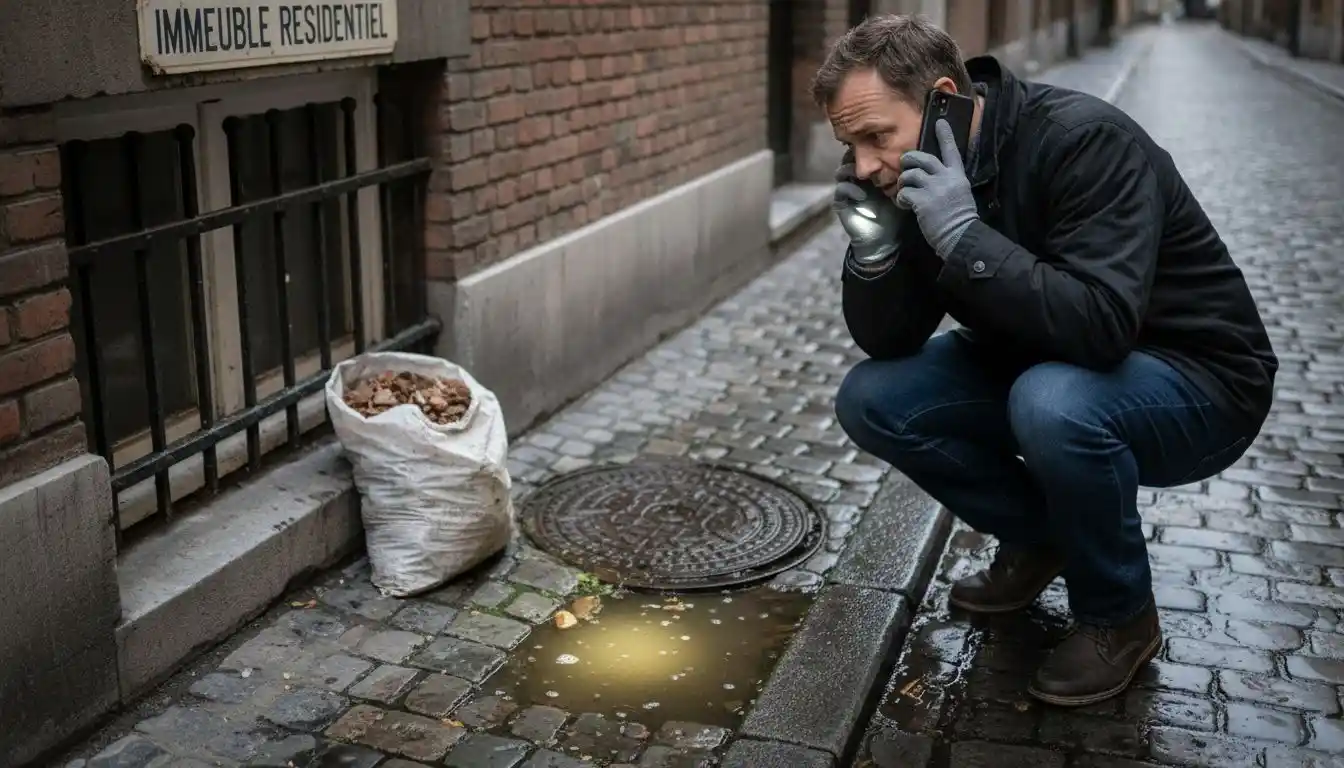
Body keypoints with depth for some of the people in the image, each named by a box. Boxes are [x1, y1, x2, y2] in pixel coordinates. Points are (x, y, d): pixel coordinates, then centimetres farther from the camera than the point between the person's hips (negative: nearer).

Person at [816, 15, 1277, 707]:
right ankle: (1037, 538, 12)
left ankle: (1120, 617, -9)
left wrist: (963, 234, -39)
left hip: (1197, 378, -7)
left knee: (1053, 402, -38)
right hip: (1037, 366, 7)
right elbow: (889, 344, -6)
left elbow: (1100, 325, -38)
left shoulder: (1085, 140, -27)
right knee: (871, 399, -9)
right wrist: (873, 247, -23)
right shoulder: (913, 179, -7)